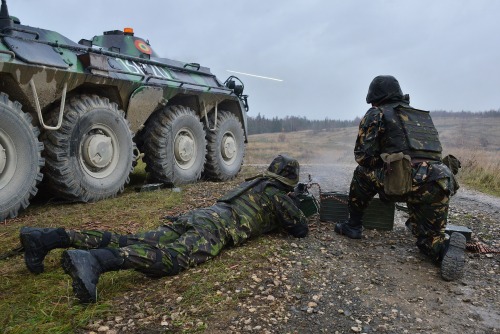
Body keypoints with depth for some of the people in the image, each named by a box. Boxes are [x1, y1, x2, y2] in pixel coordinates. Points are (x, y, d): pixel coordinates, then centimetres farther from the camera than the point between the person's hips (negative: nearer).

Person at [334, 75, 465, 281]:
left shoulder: (376, 114, 11)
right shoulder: (423, 116, 29)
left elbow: (363, 156, 5)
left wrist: (380, 166, 25)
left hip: (404, 182, -5)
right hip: (439, 185, 6)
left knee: (362, 173, 21)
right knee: (429, 239, 22)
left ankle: (353, 226, 23)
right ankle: (447, 247, -10)